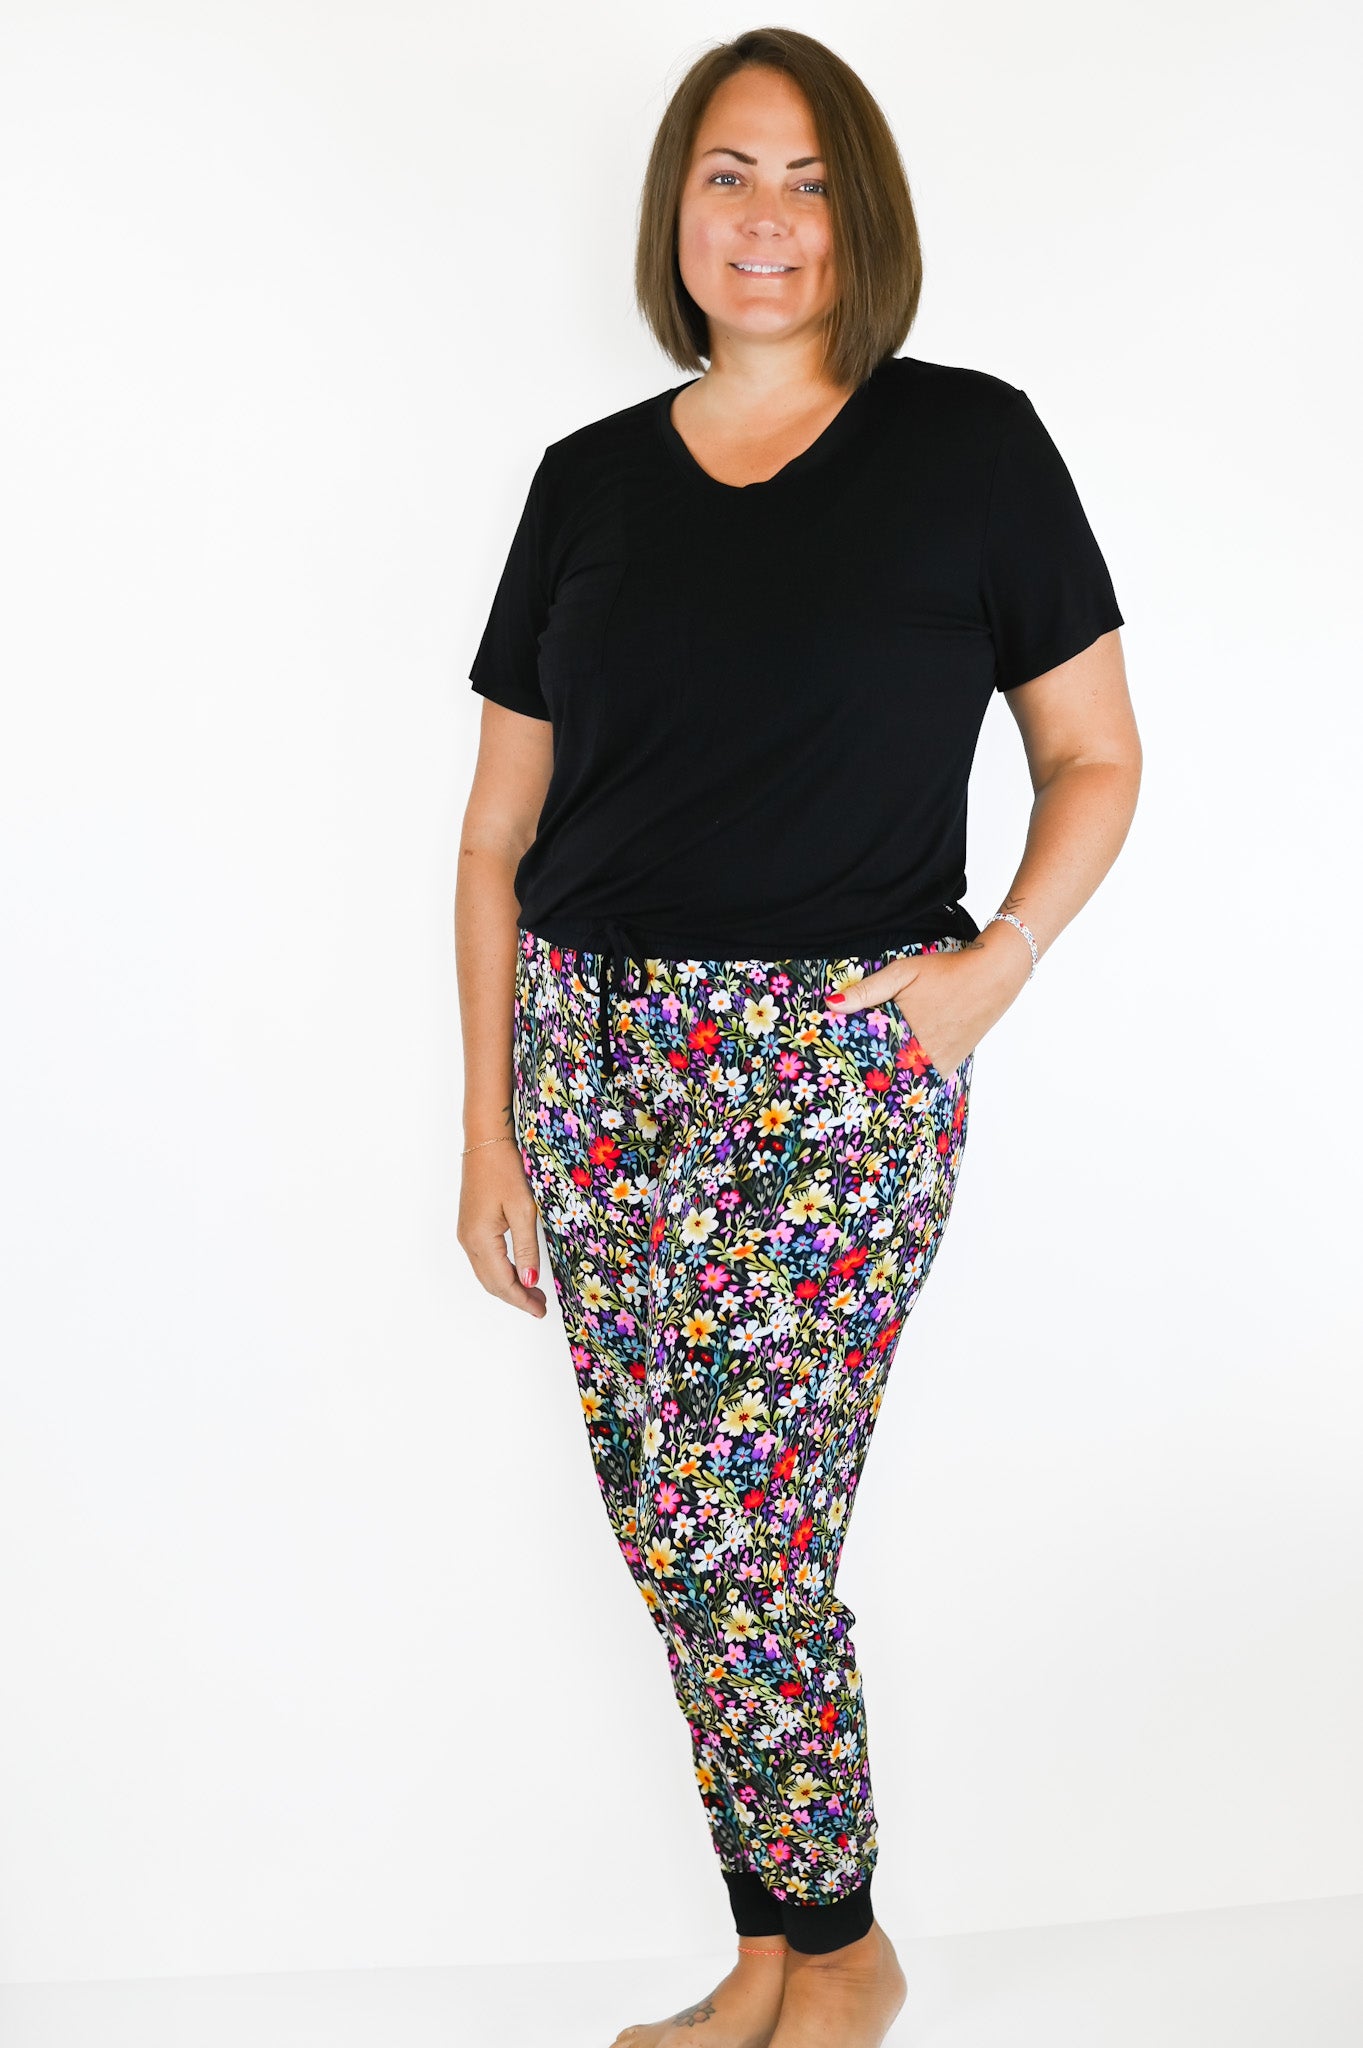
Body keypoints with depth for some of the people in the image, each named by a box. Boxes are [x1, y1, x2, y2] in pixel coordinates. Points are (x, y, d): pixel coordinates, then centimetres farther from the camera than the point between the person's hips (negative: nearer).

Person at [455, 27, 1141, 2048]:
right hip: (601, 1057, 4)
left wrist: (992, 966, -10)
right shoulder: (592, 480, 9)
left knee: (731, 1534, -5)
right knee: (672, 1536, 7)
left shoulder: (972, 444, 1)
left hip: (842, 1067, -4)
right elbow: (498, 836, 10)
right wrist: (490, 1127, 6)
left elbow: (1095, 762, 6)